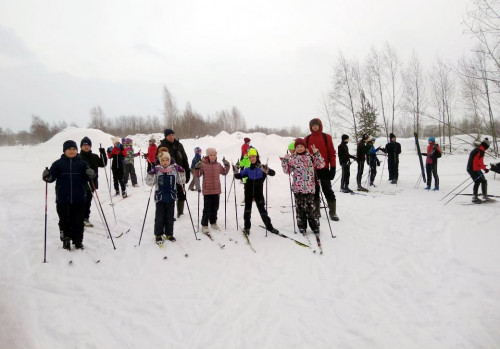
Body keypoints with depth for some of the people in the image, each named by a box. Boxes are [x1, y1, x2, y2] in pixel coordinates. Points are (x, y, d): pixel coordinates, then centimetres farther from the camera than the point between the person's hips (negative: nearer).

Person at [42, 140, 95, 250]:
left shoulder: (82, 163, 4)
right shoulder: (58, 163, 2)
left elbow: (86, 178, 4)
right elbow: (52, 177, 2)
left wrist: (90, 175, -18)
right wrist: (47, 177, -19)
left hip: (79, 199, 0)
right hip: (63, 199, 0)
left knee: (78, 221, 7)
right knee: (65, 220, 8)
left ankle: (78, 241, 20)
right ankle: (66, 241, 24)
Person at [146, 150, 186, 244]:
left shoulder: (174, 169, -1)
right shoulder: (156, 169, -7)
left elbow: (181, 182, 4)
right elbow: (149, 183, -5)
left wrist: (181, 172, -10)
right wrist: (151, 174, -21)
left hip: (171, 198, 2)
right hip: (160, 198, -2)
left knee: (170, 217, 13)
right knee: (159, 218, 6)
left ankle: (169, 234, 26)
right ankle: (158, 235, 19)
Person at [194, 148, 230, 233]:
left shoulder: (218, 165, 5)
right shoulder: (203, 164, -9)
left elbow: (224, 172, 20)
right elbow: (197, 175, -8)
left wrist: (227, 165, 6)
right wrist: (196, 168, -24)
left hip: (216, 190, 5)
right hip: (207, 191, -5)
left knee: (215, 208, 15)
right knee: (207, 209, 0)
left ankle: (213, 223, 31)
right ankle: (204, 225, 11)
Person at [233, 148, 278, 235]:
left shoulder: (262, 167, -5)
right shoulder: (248, 169, 5)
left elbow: (273, 173, -19)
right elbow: (239, 176, 9)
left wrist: (266, 170, -38)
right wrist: (236, 172, -11)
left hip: (258, 192, -3)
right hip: (249, 192, 3)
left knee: (262, 209, 2)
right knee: (247, 209, 8)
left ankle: (269, 226, 15)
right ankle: (247, 227, 20)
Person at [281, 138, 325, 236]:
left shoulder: (310, 156, 6)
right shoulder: (292, 158, 6)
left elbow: (321, 165, 1)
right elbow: (287, 170, 5)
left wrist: (316, 153, -6)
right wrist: (285, 160, -8)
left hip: (310, 187, -1)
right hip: (298, 188, 1)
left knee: (311, 207, 1)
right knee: (300, 207, 8)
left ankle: (315, 226, 13)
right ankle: (302, 226, 19)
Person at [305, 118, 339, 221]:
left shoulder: (326, 137, 1)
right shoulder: (307, 139, 8)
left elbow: (332, 153, -1)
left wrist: (333, 168, -7)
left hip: (324, 169, -3)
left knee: (328, 190, 0)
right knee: (314, 191, 10)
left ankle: (332, 212, 8)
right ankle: (316, 211, 20)